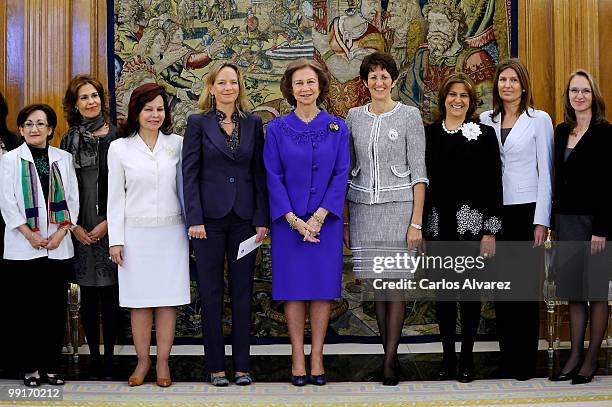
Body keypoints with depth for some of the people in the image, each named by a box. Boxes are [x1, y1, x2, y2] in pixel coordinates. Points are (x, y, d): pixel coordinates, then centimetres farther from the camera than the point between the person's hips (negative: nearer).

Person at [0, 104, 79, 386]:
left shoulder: (63, 159, 9)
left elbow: (72, 198, 7)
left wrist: (61, 233, -5)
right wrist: (30, 235, -10)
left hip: (58, 245, 2)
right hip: (24, 246, -2)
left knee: (56, 307, 4)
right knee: (28, 307, 1)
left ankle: (51, 365, 12)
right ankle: (30, 367, 9)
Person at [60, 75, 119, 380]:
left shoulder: (116, 137, 0)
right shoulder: (69, 140, 9)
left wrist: (108, 223, -9)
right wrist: (74, 226, -2)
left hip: (109, 226, -2)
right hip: (80, 230, 3)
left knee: (110, 294, 0)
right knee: (88, 294, 7)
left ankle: (109, 356, 8)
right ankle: (93, 355, 14)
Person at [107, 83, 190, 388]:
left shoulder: (176, 144, 4)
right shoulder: (119, 148, 1)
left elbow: (184, 188, 9)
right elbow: (115, 197, 3)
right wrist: (116, 240, -1)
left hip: (170, 233, 1)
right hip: (136, 233, -1)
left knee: (168, 298, 3)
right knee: (139, 300, 3)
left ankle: (162, 363, 11)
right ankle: (142, 362, 14)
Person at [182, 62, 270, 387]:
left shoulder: (253, 124, 8)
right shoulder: (198, 123, 1)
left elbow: (259, 174, 7)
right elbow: (190, 174, -2)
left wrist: (262, 219, 0)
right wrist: (194, 219, -10)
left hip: (244, 217, 2)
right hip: (210, 217, -2)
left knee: (242, 291, 6)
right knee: (211, 293, 3)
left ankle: (242, 364, 12)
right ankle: (215, 365, 10)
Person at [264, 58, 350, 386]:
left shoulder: (337, 128, 3)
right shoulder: (277, 129, 1)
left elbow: (341, 175, -1)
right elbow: (273, 177, -2)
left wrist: (319, 216, -12)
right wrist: (294, 219, -12)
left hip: (325, 220, 1)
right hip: (289, 221, -1)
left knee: (323, 286, 2)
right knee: (293, 286, 2)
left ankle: (317, 357, 10)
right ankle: (298, 358, 9)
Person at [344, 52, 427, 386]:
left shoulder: (409, 116, -1)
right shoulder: (354, 117, 9)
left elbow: (418, 172, -3)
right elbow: (348, 170, 13)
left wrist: (416, 221, -10)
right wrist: (344, 219, 9)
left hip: (398, 207, -3)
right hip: (362, 208, 4)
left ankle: (389, 362, 2)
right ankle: (390, 355, 17)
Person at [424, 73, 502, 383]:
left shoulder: (485, 134, 0)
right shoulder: (429, 133, 6)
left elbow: (493, 184, -3)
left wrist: (491, 230, -9)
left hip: (472, 222, -2)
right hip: (438, 223, 2)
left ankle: (467, 356, 14)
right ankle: (448, 355, 18)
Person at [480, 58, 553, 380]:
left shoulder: (539, 120, 0)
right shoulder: (486, 120, 8)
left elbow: (545, 172, -2)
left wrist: (541, 220, -7)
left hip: (526, 209, -3)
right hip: (494, 211, 3)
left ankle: (526, 360, 7)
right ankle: (506, 356, 14)